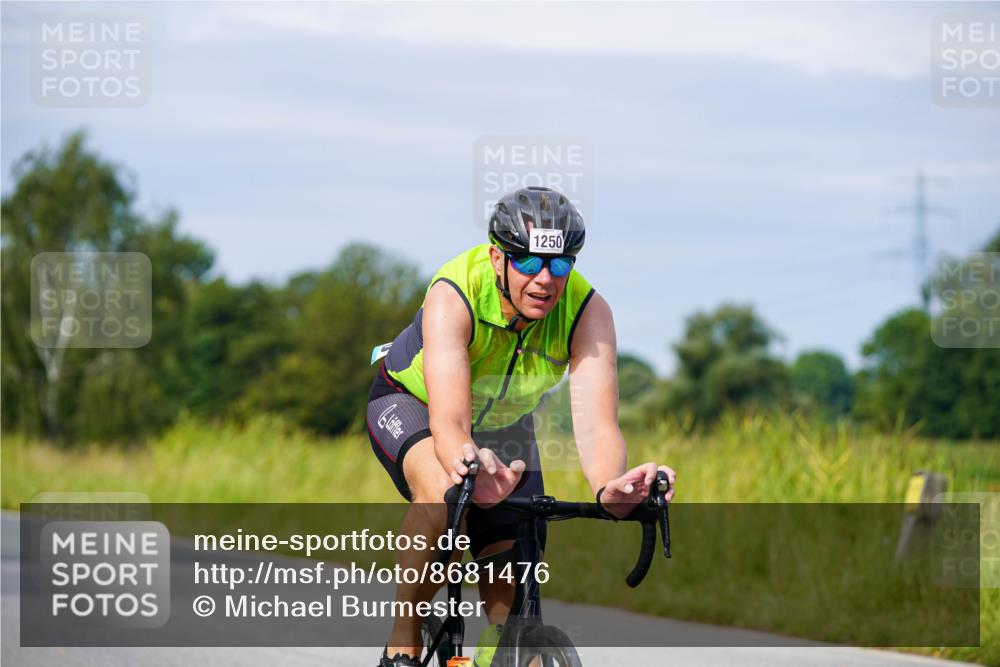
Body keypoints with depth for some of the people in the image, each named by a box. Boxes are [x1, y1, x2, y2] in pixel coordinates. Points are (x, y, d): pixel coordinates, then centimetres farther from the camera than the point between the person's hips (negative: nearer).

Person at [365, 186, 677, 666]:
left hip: (502, 426, 4)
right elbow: (448, 423, -49)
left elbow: (595, 424, -41)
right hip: (411, 401, -4)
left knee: (514, 606, -8)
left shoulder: (588, 312, -30)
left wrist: (609, 490, -63)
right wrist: (470, 466, -73)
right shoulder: (452, 297, -38)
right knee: (442, 492, -38)